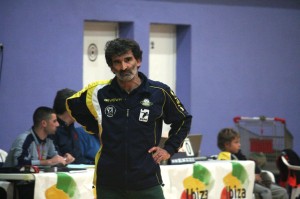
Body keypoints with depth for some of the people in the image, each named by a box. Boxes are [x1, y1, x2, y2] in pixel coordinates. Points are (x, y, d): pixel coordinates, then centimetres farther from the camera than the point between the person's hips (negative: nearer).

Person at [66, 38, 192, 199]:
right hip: (108, 184, 1)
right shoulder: (99, 93, 0)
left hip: (147, 181, -1)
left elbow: (183, 120, 13)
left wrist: (169, 149, 4)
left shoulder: (159, 92, -2)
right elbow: (72, 105, 20)